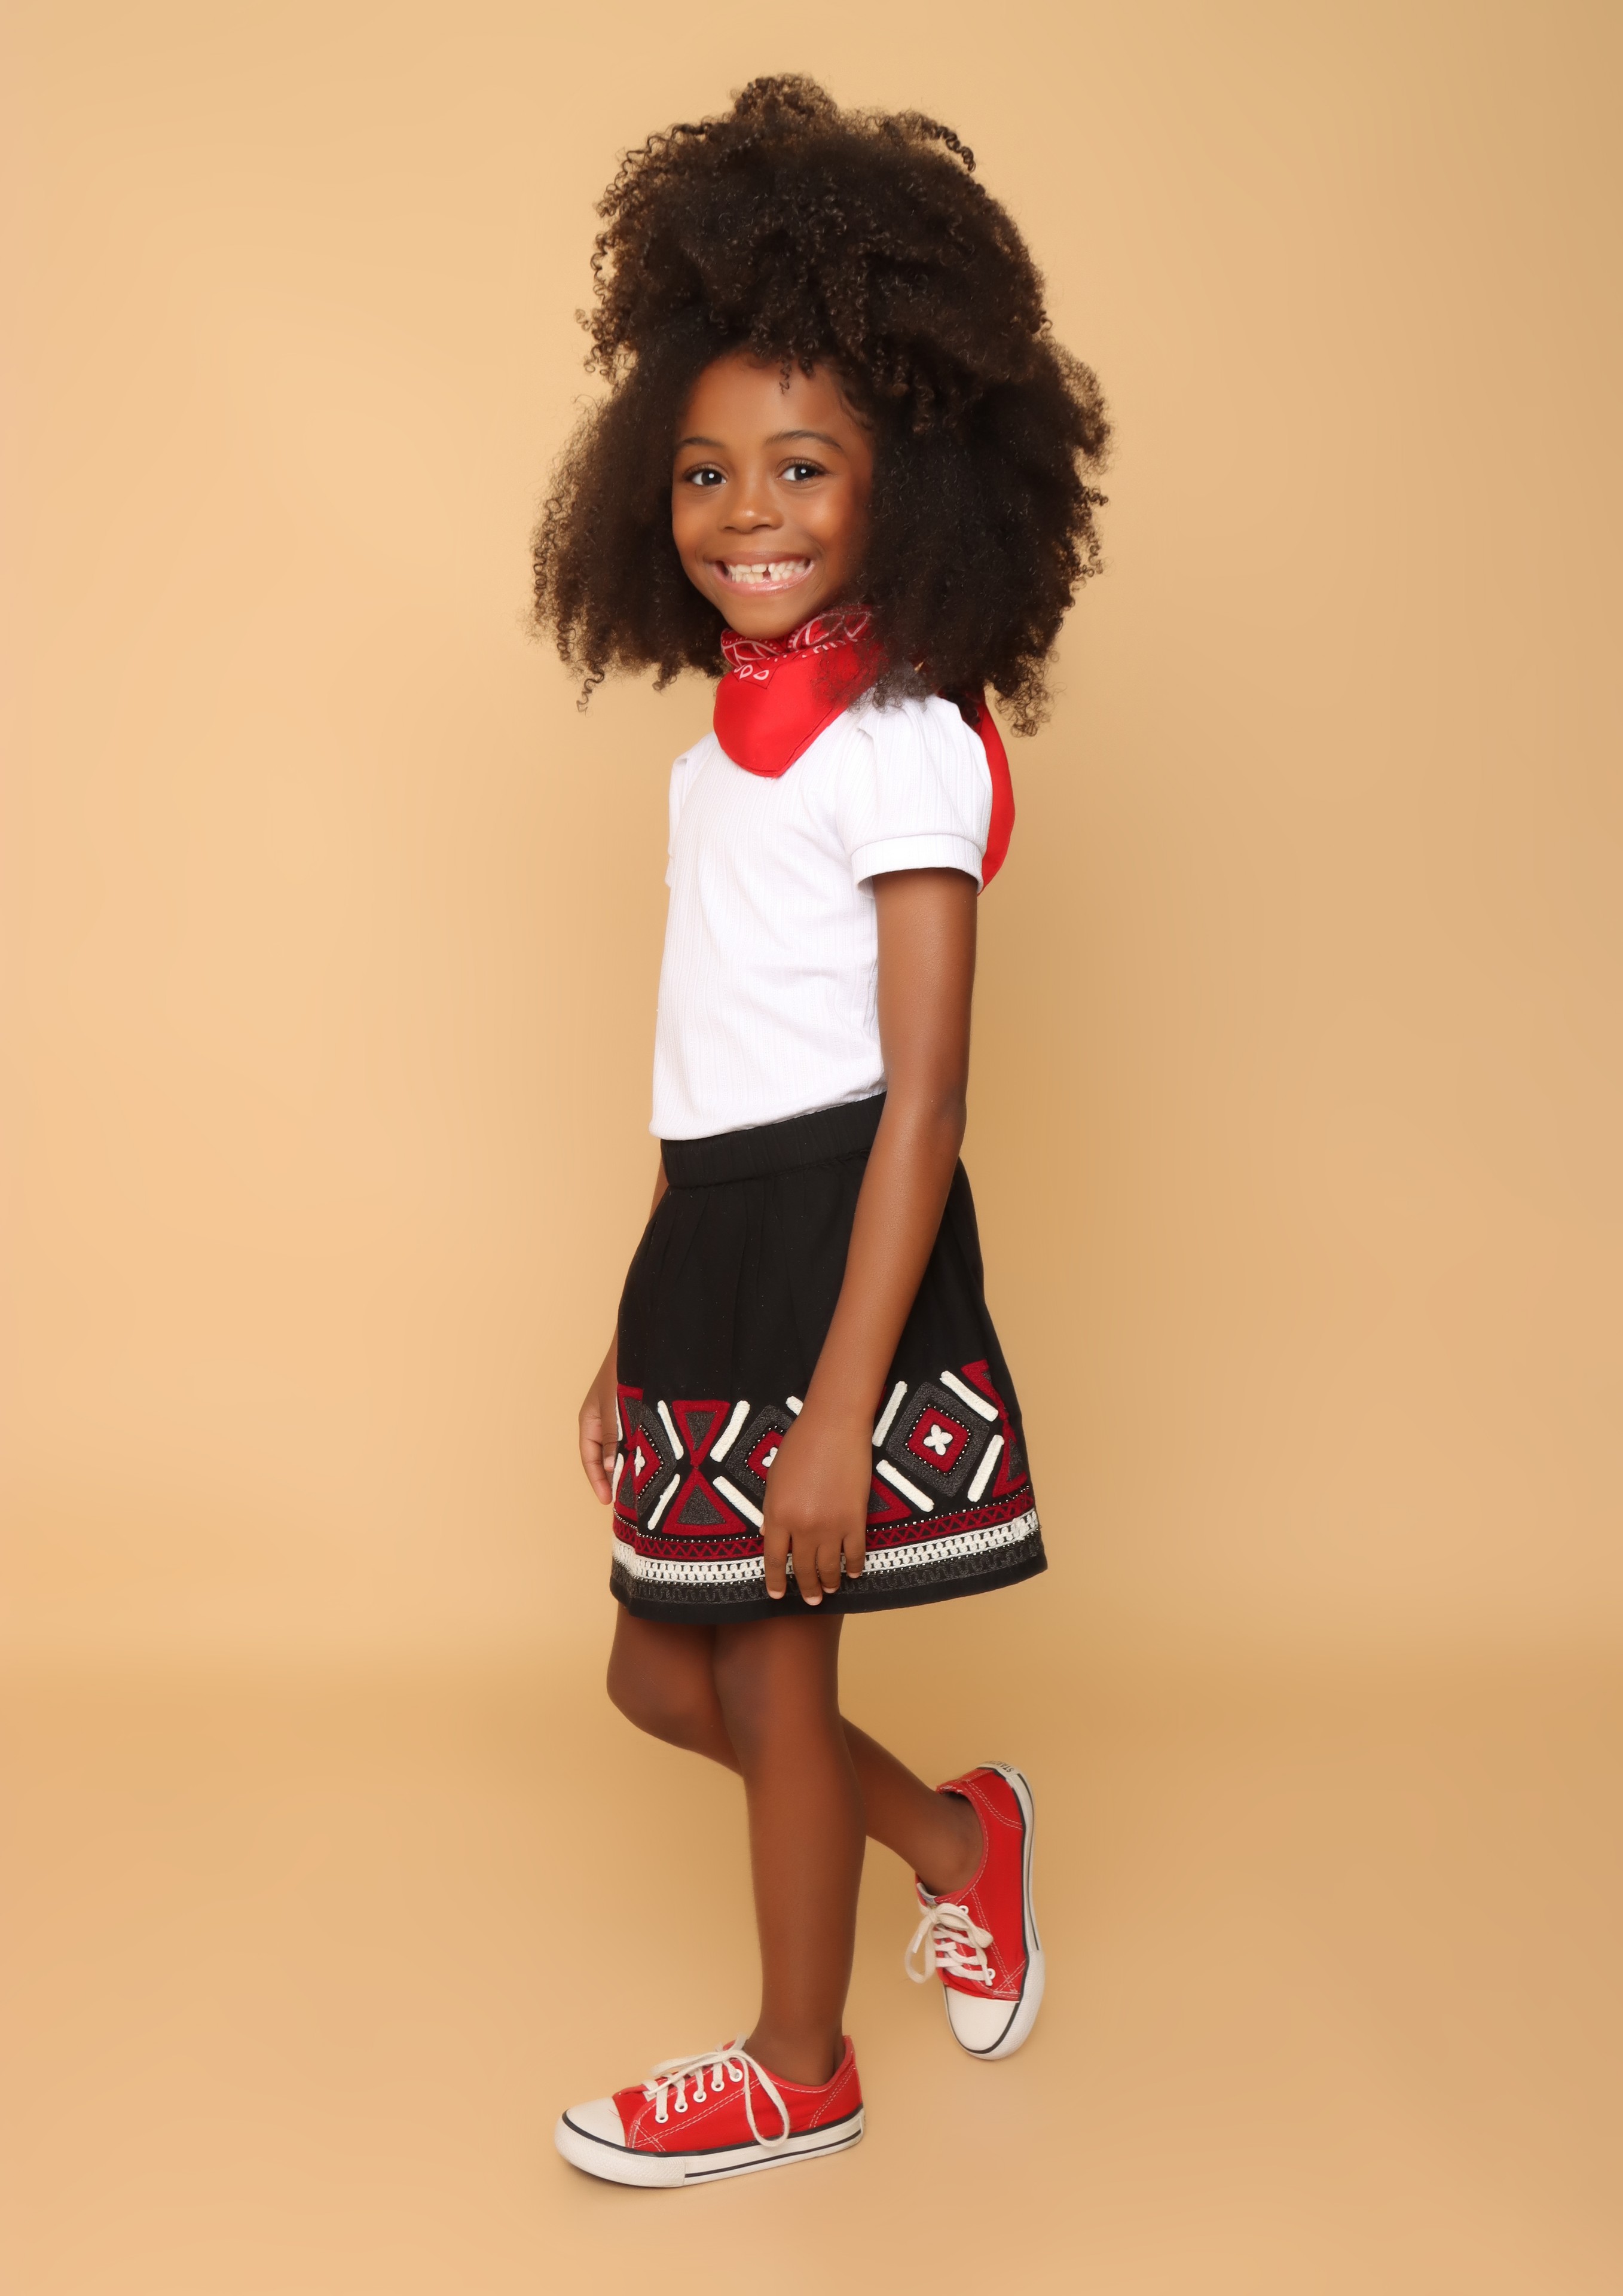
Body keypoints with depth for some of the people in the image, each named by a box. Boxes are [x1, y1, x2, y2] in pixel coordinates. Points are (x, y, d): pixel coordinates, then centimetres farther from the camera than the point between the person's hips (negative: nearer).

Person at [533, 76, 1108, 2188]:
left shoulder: (902, 745, -14)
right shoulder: (730, 742, 12)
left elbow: (920, 1099, -19)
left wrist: (839, 1401, -22)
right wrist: (643, 1326, 19)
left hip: (836, 1240, -8)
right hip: (710, 1238, 8)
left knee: (768, 1671, 6)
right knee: (662, 1668, 16)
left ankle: (798, 2068, 29)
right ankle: (958, 1837, 39)